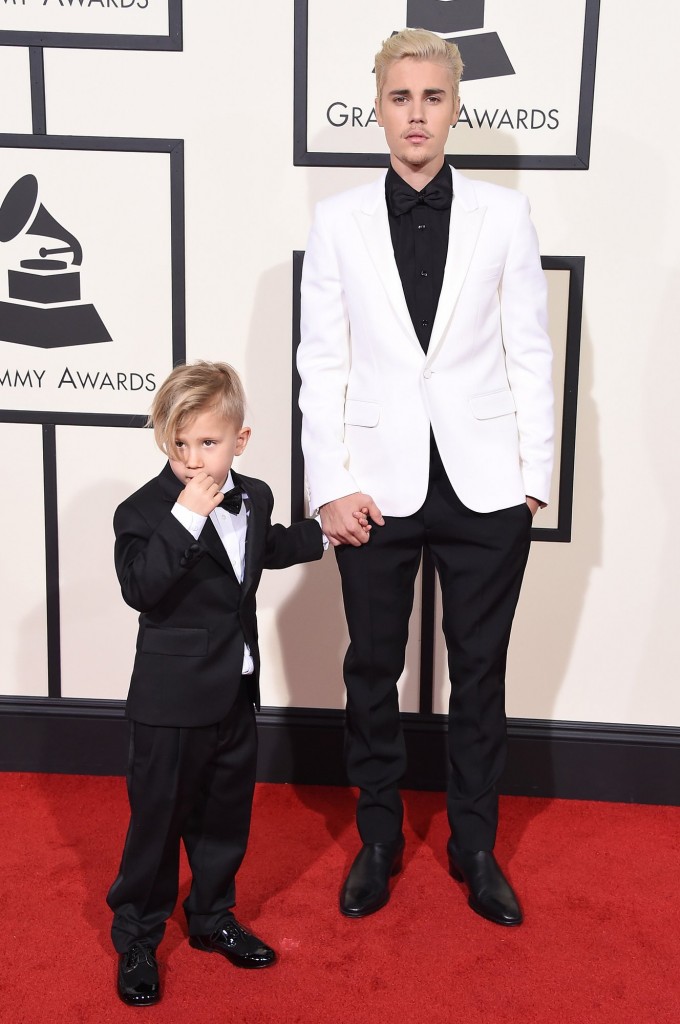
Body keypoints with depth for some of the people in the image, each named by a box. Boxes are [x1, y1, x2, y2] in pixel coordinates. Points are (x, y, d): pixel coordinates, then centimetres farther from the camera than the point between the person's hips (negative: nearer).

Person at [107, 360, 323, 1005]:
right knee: (158, 816, 6)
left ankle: (211, 917, 39)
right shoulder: (146, 509, -17)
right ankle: (136, 939, 25)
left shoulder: (253, 498, 5)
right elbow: (140, 587, -32)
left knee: (226, 812, 19)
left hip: (236, 691, 7)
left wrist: (323, 534, 28)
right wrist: (184, 518, -38)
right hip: (172, 699, -6)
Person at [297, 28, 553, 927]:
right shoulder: (338, 220, 2)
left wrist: (535, 472, -1)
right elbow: (322, 362, 0)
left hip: (484, 484, 0)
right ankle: (379, 837, 32)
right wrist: (329, 483, -7)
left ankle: (474, 843, 30)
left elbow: (529, 351, 3)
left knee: (480, 669, 11)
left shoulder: (504, 213, 2)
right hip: (378, 483, 0)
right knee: (373, 669, 12)